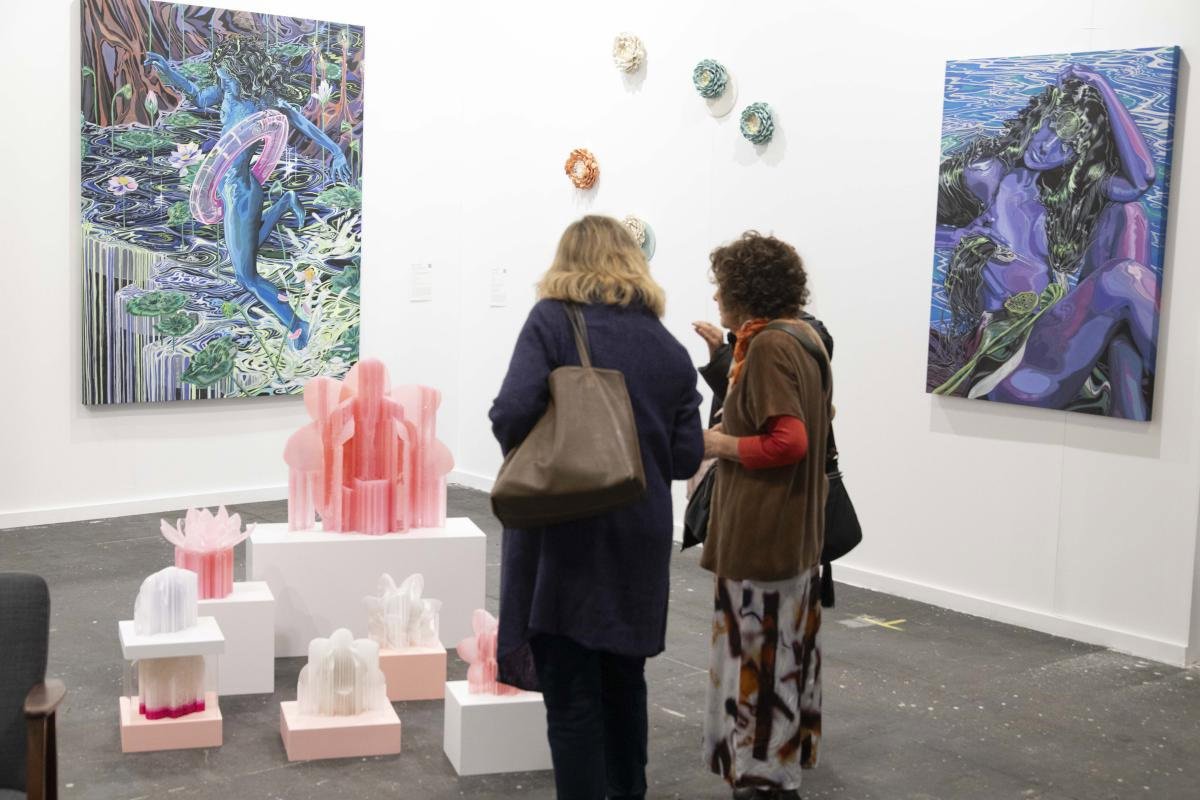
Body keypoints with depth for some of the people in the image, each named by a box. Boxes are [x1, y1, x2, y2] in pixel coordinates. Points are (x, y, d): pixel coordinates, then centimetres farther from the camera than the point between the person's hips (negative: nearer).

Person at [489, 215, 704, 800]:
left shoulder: (552, 321, -5)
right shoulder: (668, 346, 8)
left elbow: (513, 413, -19)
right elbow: (687, 456, 3)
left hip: (566, 536, -5)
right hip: (640, 539, 5)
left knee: (571, 694, 2)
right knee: (623, 679, 21)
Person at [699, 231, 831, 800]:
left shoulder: (769, 347, -18)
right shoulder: (805, 337, 11)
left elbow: (788, 441, -24)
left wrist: (720, 444, -12)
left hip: (762, 534, -10)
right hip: (795, 530, 10)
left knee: (760, 655, 0)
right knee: (781, 650, 17)